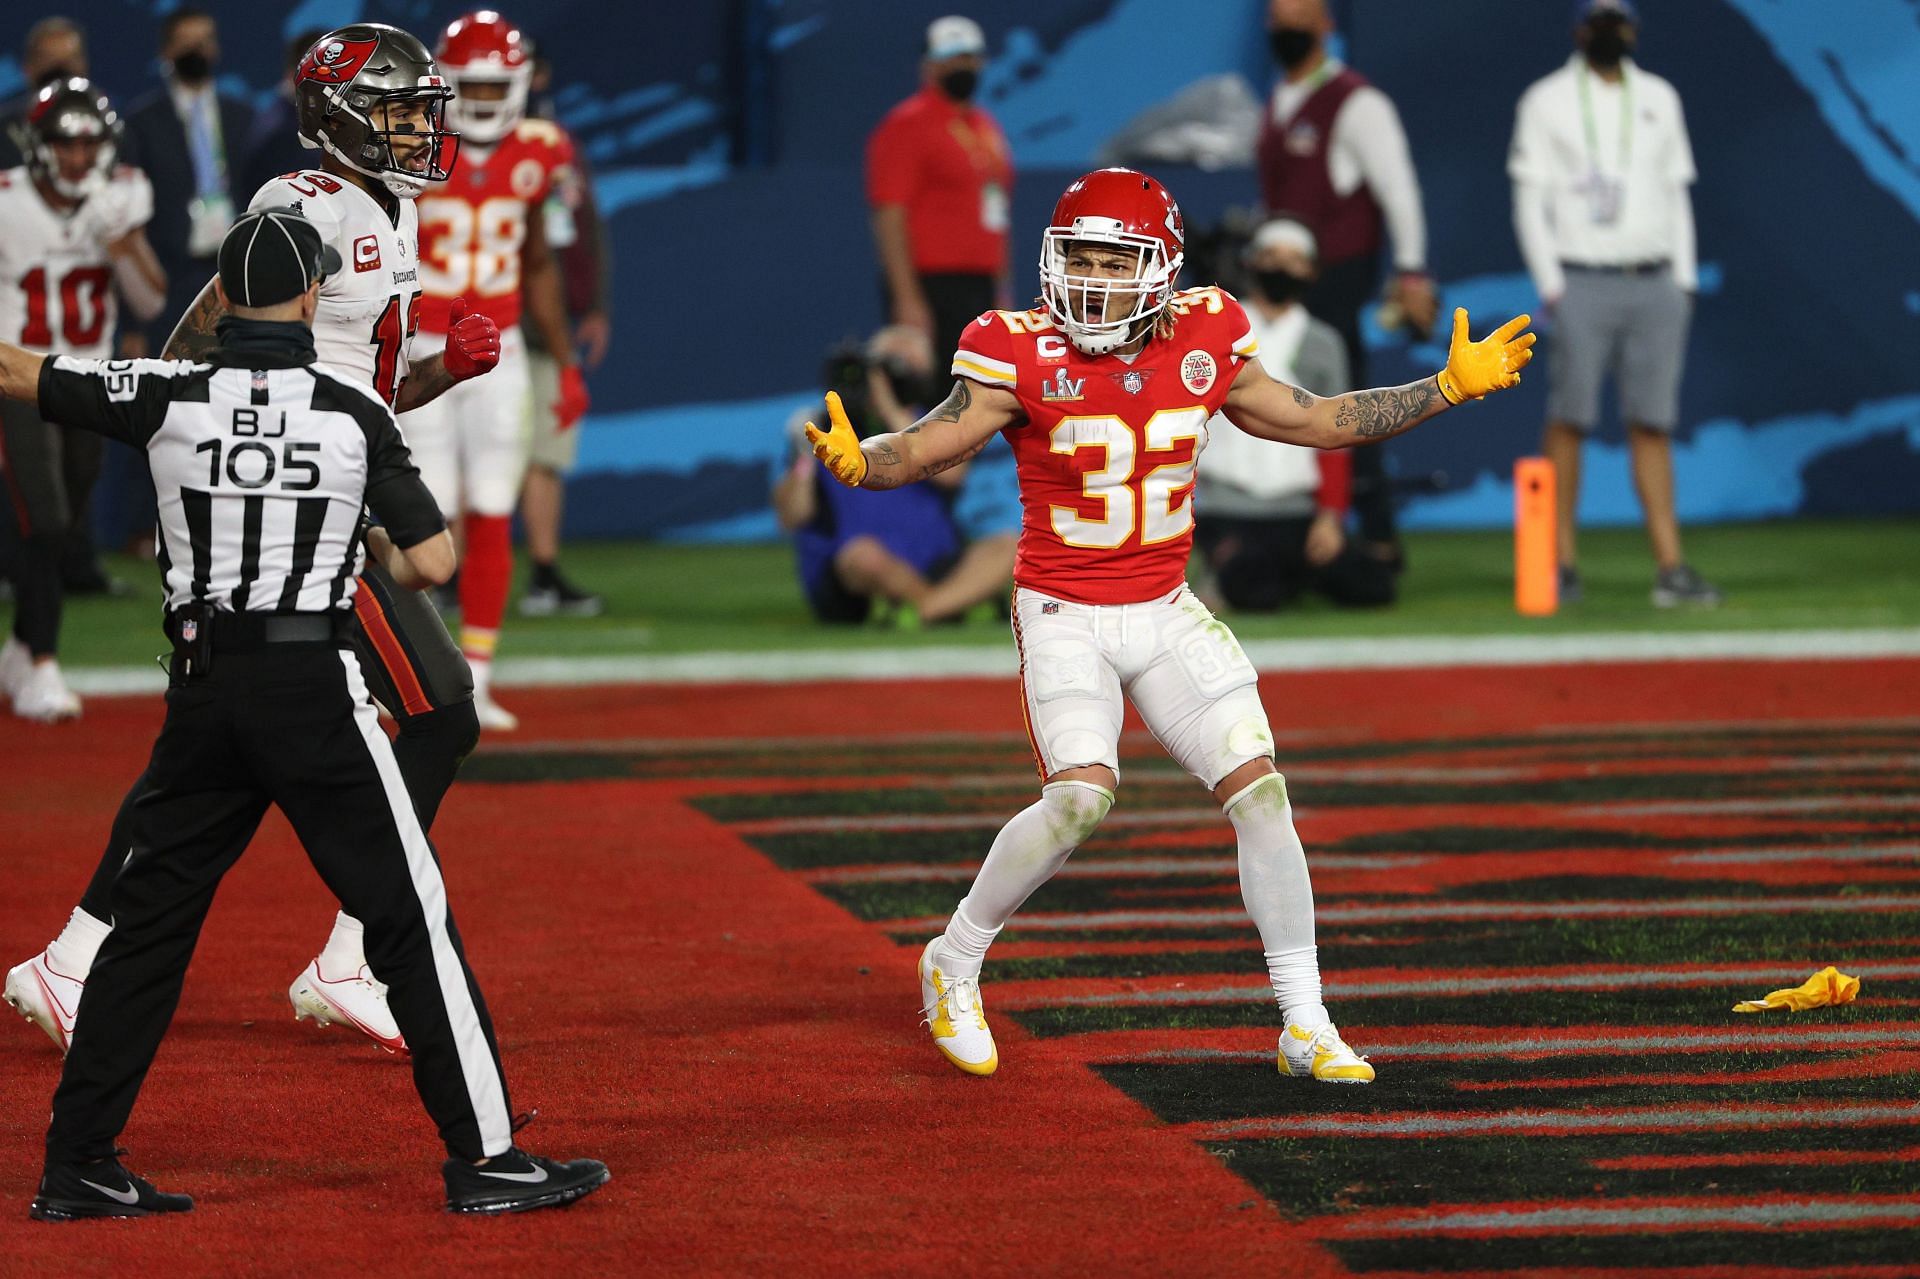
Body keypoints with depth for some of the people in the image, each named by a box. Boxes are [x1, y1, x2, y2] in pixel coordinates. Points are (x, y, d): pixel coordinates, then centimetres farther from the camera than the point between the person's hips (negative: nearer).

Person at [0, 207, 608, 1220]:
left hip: (201, 694, 3)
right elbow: (433, 563, -5)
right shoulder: (354, 414, -4)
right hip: (314, 689, -3)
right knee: (409, 915, 0)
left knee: (149, 918, 11)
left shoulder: (168, 397, 1)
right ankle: (483, 1157, -2)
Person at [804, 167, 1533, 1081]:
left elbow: (1312, 422, 11)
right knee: (1081, 795, -24)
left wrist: (1450, 387, 8)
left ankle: (1305, 1025, 3)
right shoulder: (1025, 356, -13)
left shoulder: (1201, 341, -2)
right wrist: (854, 459, -38)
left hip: (1165, 613, 4)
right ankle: (954, 964, 0)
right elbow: (923, 449, -15)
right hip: (1064, 617, -4)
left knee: (1258, 787, -6)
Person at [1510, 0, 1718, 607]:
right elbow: (1530, 199, 0)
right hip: (1582, 280, -3)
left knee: (1652, 423, 1)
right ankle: (1562, 562, -2)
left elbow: (1676, 192, 17)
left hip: (1656, 283, 3)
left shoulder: (1658, 98, 14)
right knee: (1569, 419, -6)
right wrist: (1550, 286, -9)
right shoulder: (1547, 101, 3)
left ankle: (1670, 565, -2)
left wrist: (1684, 280, 8)